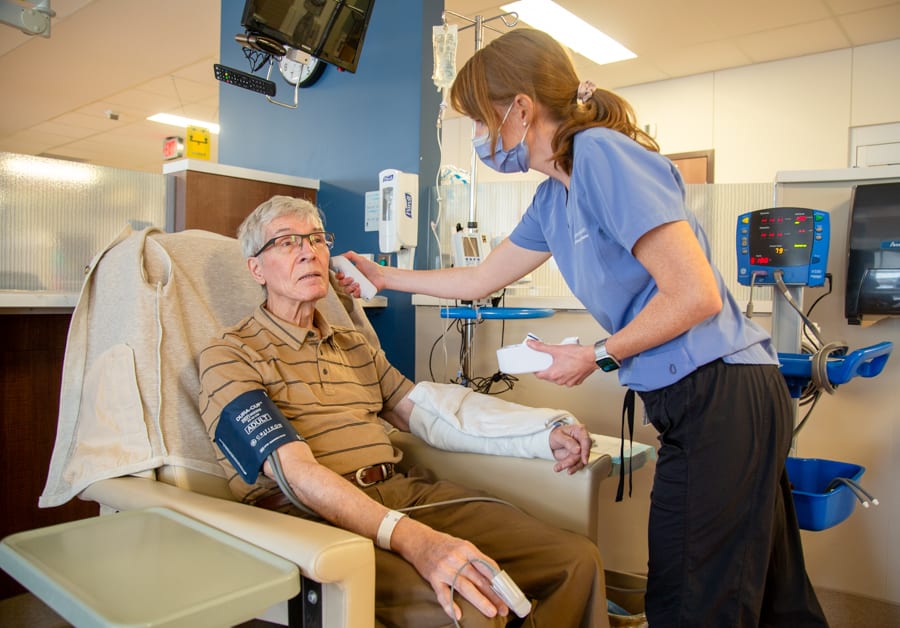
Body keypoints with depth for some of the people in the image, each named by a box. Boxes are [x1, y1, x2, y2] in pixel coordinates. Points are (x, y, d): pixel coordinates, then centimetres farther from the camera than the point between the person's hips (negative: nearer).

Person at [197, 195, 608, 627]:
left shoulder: (356, 347, 23)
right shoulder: (229, 356, 0)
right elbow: (294, 471, -14)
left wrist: (543, 435, 4)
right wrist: (410, 538, -29)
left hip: (404, 492, 6)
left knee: (578, 560, -10)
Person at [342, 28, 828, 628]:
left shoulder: (603, 153, -15)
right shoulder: (553, 197, 13)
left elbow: (695, 295, -19)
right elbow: (482, 279, 24)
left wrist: (597, 356, -10)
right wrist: (383, 277, 29)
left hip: (723, 393, -9)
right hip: (697, 400, 9)